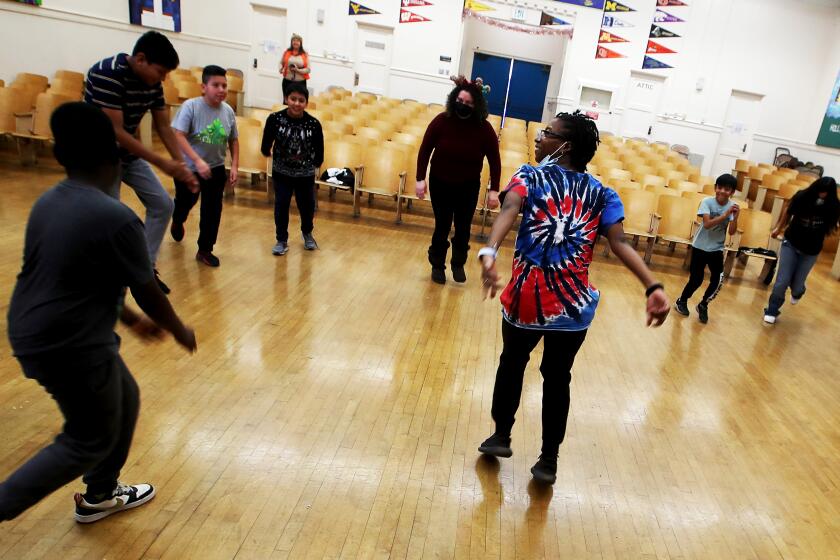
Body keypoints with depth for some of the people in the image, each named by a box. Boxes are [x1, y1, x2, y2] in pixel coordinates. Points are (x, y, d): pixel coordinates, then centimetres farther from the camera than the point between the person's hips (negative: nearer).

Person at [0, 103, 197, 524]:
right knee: (90, 440, 12)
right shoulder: (115, 218, -23)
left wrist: (132, 320, 23)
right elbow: (148, 293, -13)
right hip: (70, 347, -9)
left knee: (124, 399, 24)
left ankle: (100, 495, 41)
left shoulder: (48, 202, 4)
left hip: (37, 332, 9)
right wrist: (179, 330, 6)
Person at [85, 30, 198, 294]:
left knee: (163, 205, 4)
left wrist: (182, 166, -5)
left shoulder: (152, 82, -4)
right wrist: (164, 164, -29)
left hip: (129, 153, 8)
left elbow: (164, 127, 3)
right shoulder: (107, 74, -27)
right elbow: (115, 131, -29)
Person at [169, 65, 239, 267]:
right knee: (186, 202, 19)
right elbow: (179, 136, -25)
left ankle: (205, 250, 16)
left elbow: (233, 140, 6)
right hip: (188, 167, -3)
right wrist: (198, 161, -33)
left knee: (212, 210, 1)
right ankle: (177, 222, 56)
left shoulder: (228, 111, -6)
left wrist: (234, 166, -1)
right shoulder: (191, 106, -20)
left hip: (216, 168, 3)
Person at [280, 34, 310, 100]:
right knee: (286, 100, 7)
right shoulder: (286, 52, 3)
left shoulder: (305, 54, 0)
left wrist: (298, 70, -17)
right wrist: (281, 69, -6)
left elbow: (308, 69, -3)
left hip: (300, 82, -1)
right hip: (287, 81, 2)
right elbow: (281, 63, 16)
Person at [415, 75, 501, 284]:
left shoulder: (484, 129, -15)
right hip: (440, 183, 0)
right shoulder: (441, 121, -16)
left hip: (468, 186, 1)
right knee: (442, 226, 5)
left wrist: (494, 190, -10)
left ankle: (459, 264, 29)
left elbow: (495, 160, -7)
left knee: (463, 228, 6)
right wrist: (420, 179, -11)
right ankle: (437, 265, 24)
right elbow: (425, 150, -7)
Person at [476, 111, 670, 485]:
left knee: (512, 363, 23)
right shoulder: (602, 194, 7)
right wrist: (653, 288, -15)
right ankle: (548, 460, 27)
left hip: (526, 298, -1)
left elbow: (509, 210, -21)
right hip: (573, 305, 2)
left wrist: (489, 253, -36)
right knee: (557, 378, 18)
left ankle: (501, 436, 36)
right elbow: (620, 244, -9)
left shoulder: (529, 176, 1)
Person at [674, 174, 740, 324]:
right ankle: (681, 301, 26)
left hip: (717, 249, 3)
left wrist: (735, 217, -27)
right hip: (700, 247, -3)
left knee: (718, 280, -9)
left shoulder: (732, 206, -4)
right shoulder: (707, 202, -13)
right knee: (696, 279, -1)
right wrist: (726, 215, -33)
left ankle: (703, 305, 15)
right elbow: (707, 223, -25)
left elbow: (732, 232, -12)